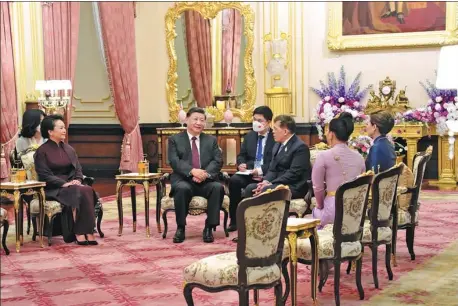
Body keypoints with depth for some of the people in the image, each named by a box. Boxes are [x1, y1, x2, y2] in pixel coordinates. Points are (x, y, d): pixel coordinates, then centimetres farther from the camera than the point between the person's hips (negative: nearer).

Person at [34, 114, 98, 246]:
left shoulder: (69, 149, 17)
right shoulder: (42, 151, -1)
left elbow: (78, 169, 14)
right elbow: (45, 175, -10)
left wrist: (78, 180, -8)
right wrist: (64, 183, -21)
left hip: (72, 185, 5)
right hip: (53, 189, -5)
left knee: (88, 190, -28)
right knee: (79, 192, -33)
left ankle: (88, 232, -33)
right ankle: (79, 233, -29)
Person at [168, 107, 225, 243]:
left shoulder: (211, 140, 16)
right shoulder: (175, 139, 9)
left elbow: (217, 161, 2)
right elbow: (174, 161, -7)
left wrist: (205, 173, -20)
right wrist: (192, 171, -25)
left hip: (206, 181, 2)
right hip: (184, 181, -2)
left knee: (218, 187, -30)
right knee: (182, 189, -36)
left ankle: (208, 228, -21)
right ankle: (180, 228, -18)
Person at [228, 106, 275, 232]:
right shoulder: (249, 136, 19)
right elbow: (241, 155, 20)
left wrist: (261, 170, -23)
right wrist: (241, 164, -4)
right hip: (249, 173, 5)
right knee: (234, 180, -27)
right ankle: (234, 220, -19)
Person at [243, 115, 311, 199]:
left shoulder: (300, 147, -11)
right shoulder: (278, 145, 17)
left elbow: (293, 173, -19)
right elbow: (272, 169, 14)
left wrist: (271, 184, -21)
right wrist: (266, 181, -8)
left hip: (294, 187, -8)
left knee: (265, 191, -30)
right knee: (250, 188, -10)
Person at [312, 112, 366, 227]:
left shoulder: (324, 156, -8)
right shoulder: (359, 157, 8)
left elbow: (318, 187, -3)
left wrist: (320, 205, 15)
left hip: (333, 210, -5)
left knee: (315, 210, 27)